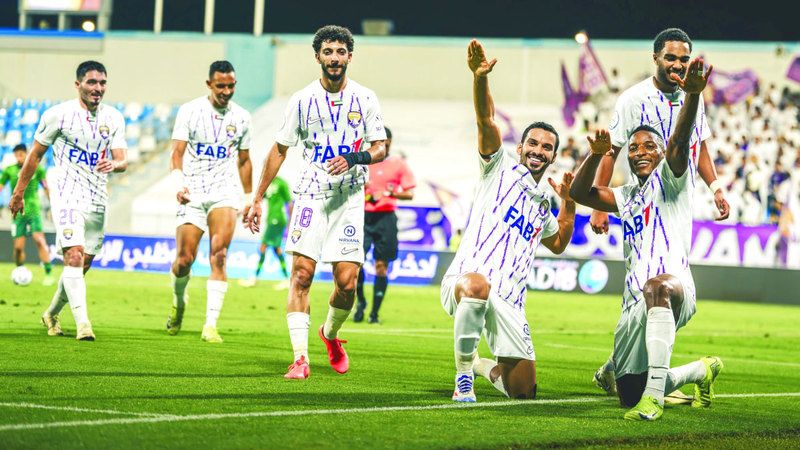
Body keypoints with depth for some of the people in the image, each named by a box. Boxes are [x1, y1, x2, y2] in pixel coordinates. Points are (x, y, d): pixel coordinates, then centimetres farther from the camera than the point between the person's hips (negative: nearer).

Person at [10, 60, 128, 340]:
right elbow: (35, 154, 4)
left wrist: (114, 164, -24)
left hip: (98, 200, 5)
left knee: (81, 266, 10)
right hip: (67, 196, -5)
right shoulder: (58, 114, -5)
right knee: (74, 257, -20)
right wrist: (19, 193, 8)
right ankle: (83, 323, -26)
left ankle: (52, 314, 31)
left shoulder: (114, 118, 6)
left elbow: (122, 160, 1)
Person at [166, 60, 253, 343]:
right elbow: (177, 153, -5)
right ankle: (179, 303, 29)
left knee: (218, 256, -16)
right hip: (193, 192, -1)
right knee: (184, 259, -4)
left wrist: (249, 200, 18)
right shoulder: (189, 111, 0)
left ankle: (211, 325, -19)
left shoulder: (241, 117, 8)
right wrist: (178, 184, -22)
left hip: (225, 192, 1)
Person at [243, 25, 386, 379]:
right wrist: (257, 199, 8)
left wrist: (354, 158, -16)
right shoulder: (302, 100, 2)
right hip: (310, 194, 0)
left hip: (350, 197, 0)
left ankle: (331, 333, 26)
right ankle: (300, 357, -15)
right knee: (302, 272, -14)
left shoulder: (365, 99, 3)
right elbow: (279, 150, 9)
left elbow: (380, 148, 6)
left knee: (347, 281, -5)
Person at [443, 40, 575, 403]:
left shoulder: (543, 203, 25)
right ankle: (464, 375, -25)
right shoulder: (501, 168, 8)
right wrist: (480, 77, -26)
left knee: (522, 390, 0)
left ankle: (481, 366, 35)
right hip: (464, 280, -6)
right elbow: (486, 120, -9)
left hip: (509, 303, 6)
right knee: (478, 286, -45)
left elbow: (557, 244, 43)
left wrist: (569, 203, 27)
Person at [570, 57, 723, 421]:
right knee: (629, 397, 11)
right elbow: (579, 192, 21)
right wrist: (597, 155, 4)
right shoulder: (627, 196, 26)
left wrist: (692, 95, -33)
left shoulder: (669, 180, 4)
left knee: (656, 287, -47)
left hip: (675, 283, -9)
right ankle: (702, 371, 38)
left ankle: (654, 395, -49)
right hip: (635, 305, 9)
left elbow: (680, 142, -14)